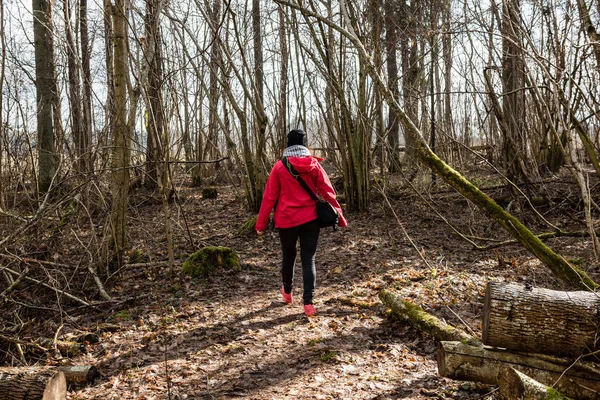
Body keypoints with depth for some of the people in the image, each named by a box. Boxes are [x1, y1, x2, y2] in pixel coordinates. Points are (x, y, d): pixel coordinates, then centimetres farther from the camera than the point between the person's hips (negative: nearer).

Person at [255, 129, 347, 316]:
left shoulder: (280, 166, -5)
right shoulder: (314, 164, -1)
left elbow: (269, 197, -3)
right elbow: (328, 192, -1)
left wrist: (261, 224, 3)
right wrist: (339, 217, 6)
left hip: (286, 220, 0)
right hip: (310, 218, 0)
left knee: (288, 256, 19)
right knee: (308, 259, 4)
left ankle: (287, 291, 40)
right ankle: (308, 302, -5)